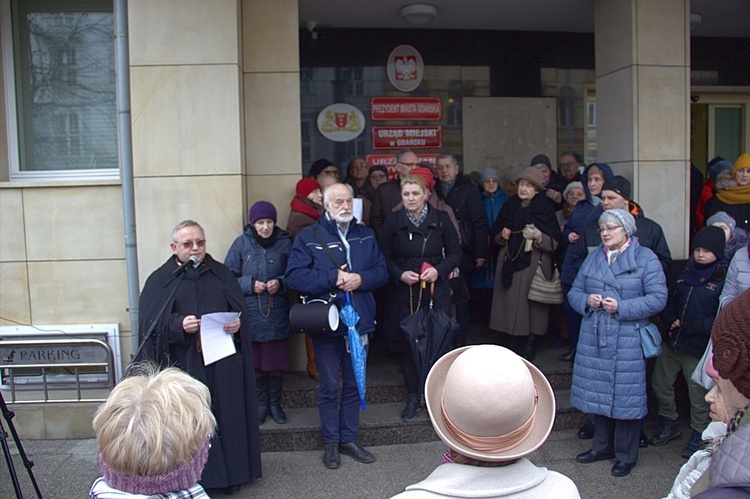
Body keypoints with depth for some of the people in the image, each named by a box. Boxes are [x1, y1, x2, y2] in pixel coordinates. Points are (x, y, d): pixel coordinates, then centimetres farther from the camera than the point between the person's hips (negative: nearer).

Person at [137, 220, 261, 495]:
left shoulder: (221, 274, 12)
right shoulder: (160, 280, 5)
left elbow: (241, 311, 9)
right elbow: (149, 323, -3)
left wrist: (237, 325, -13)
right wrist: (178, 326, -20)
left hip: (222, 364, 2)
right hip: (183, 365, -2)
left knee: (226, 416, 7)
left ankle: (230, 473, 21)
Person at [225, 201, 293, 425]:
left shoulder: (284, 243, 1)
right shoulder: (241, 243, 0)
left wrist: (280, 283, -13)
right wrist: (250, 285, -13)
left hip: (277, 316, 0)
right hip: (250, 315, 0)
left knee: (276, 362, 8)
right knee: (255, 363, 8)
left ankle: (275, 403, 27)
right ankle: (262, 403, 27)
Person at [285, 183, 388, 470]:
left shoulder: (365, 235, 10)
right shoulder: (308, 238, -3)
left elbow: (381, 271, 4)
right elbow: (294, 276, -14)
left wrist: (360, 279, -16)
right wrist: (333, 278, -20)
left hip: (359, 321, 4)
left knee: (354, 384, 14)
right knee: (329, 387, 7)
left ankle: (348, 439, 29)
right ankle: (331, 443, 23)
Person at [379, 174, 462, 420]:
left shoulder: (440, 218, 1)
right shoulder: (393, 221, 1)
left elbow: (455, 252, 5)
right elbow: (384, 256, 4)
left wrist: (439, 270, -12)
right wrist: (400, 274, -12)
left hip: (436, 291, 0)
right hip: (403, 292, 1)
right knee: (406, 345, 6)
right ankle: (413, 397, 22)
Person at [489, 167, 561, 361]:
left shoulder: (545, 208, -2)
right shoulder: (510, 205, 9)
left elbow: (555, 243, -6)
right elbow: (495, 233, 17)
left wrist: (538, 235, -22)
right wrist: (502, 235, -4)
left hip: (534, 263, -3)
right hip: (509, 262, 4)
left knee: (530, 301, -4)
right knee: (510, 300, 1)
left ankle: (530, 342, 10)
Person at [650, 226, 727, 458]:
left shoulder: (725, 280, -10)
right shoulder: (687, 273, 10)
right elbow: (668, 300, 15)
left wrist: (689, 327, -19)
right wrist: (670, 320, -5)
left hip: (698, 348, -6)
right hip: (672, 343, 6)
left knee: (698, 394, 6)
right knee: (660, 383, 14)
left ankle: (699, 436, 27)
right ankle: (668, 425, 34)